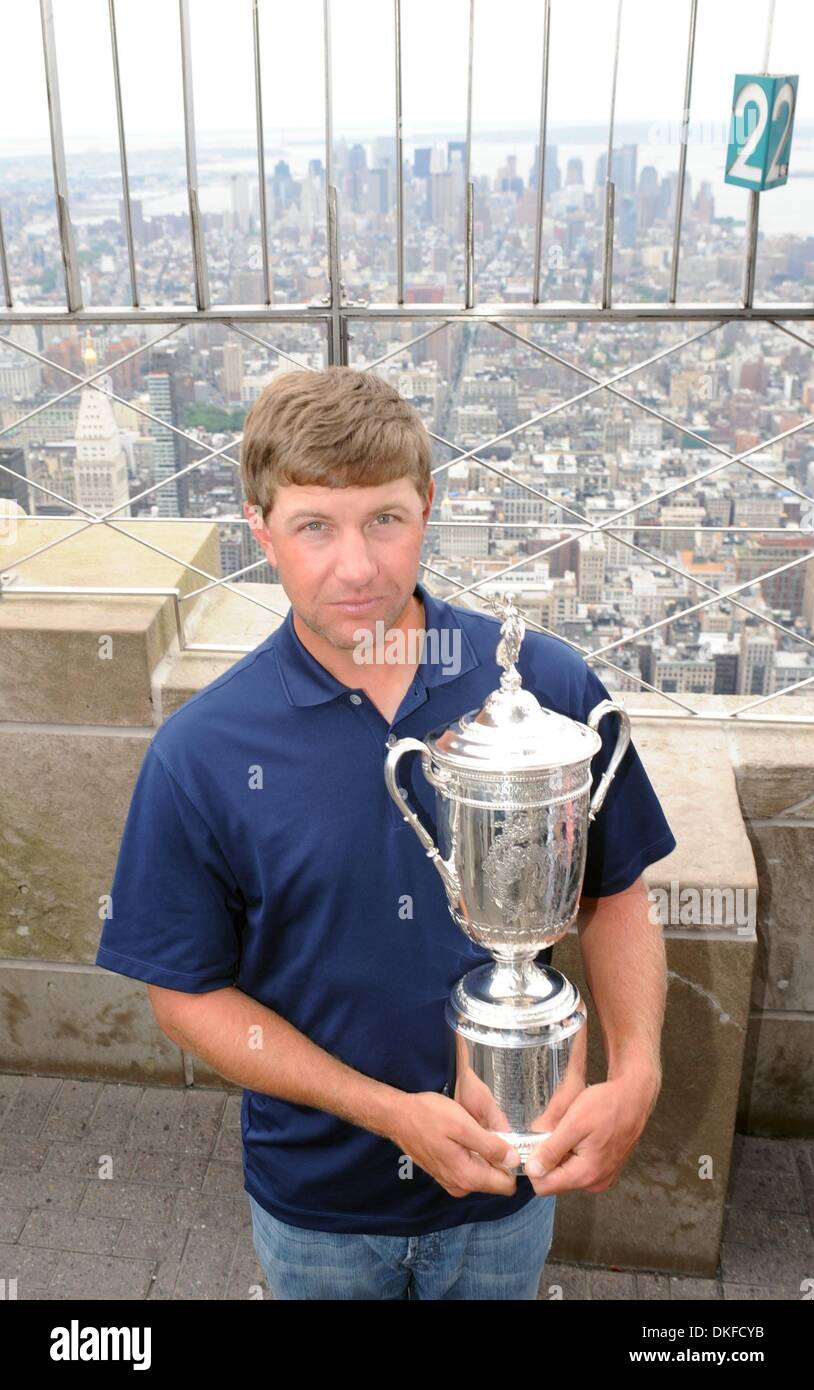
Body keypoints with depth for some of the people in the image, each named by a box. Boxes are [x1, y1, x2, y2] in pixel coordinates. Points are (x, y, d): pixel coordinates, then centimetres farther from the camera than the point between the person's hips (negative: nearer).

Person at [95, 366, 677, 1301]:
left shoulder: (550, 686, -16)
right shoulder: (199, 755, -19)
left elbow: (614, 897, -4)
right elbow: (188, 992, -11)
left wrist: (634, 1077, -19)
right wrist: (390, 1112, -19)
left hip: (511, 1183, 1)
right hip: (314, 1203, 0)